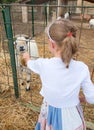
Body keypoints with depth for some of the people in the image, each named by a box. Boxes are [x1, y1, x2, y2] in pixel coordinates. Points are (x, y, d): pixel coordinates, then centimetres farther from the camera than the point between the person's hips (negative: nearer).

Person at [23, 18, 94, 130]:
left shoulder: (43, 64, -25)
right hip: (73, 117, 1)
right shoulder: (82, 68, -24)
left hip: (51, 115, -1)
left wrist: (27, 58, 24)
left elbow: (30, 64, 2)